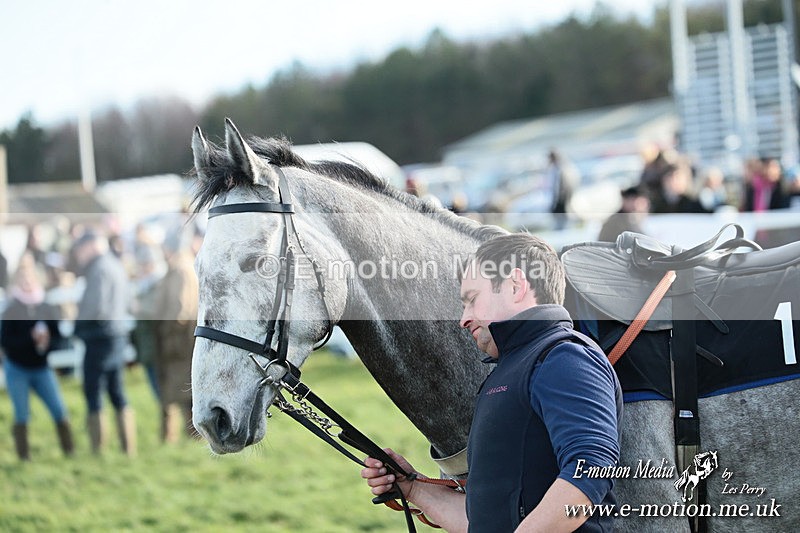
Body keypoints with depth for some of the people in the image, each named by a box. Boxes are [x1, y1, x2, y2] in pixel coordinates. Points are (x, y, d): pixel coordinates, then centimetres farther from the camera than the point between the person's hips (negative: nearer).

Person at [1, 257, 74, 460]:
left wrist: (47, 341, -20)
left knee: (60, 411, -4)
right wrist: (31, 338, -24)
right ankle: (24, 458, 3)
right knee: (22, 415, -4)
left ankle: (70, 452, 4)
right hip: (17, 370, -2)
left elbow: (58, 336, 2)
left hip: (42, 369, 2)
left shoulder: (47, 310, 0)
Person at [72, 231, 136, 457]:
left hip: (101, 336, -9)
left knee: (92, 392, -5)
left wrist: (79, 320, -6)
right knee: (117, 392, 13)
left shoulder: (100, 269, -14)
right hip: (118, 334, 9)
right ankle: (129, 448, 14)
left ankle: (97, 449, -5)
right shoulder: (116, 266, 15)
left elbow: (97, 305, -22)